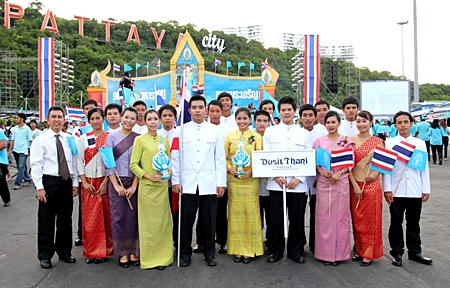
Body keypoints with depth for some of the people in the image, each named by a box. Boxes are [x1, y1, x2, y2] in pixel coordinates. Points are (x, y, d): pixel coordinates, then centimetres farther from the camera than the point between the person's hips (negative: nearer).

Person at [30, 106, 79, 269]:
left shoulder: (68, 139, 8)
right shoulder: (40, 140, -3)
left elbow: (73, 162, 9)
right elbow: (35, 165, -7)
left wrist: (75, 183, 5)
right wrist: (39, 187, -13)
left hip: (66, 183, 4)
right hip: (49, 182, -4)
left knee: (65, 219, 12)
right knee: (46, 221, 4)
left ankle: (64, 252, 27)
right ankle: (45, 256, 19)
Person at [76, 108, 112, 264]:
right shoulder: (83, 138, 5)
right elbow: (79, 161, 4)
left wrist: (105, 182, -11)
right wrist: (84, 182, -5)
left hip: (104, 181, -2)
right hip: (88, 183, 2)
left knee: (105, 216, 5)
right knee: (89, 217, 5)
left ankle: (103, 250, 18)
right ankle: (90, 251, 17)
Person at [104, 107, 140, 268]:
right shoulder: (112, 137, 3)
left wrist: (134, 185, -8)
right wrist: (116, 185, -8)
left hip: (134, 182, 1)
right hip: (116, 182, 0)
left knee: (133, 217, 4)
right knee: (118, 217, 3)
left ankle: (133, 252, 18)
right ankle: (122, 253, 16)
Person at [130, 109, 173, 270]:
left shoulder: (164, 140, 10)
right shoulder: (140, 140, -4)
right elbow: (133, 164, -7)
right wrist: (149, 176, -16)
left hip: (162, 186, 4)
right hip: (146, 186, -4)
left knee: (163, 221, 10)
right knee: (148, 222, 4)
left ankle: (162, 257, 23)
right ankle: (149, 258, 17)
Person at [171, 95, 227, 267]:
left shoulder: (215, 130, 4)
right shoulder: (182, 130, 4)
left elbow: (220, 158, 3)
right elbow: (175, 157, 3)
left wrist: (221, 182, -1)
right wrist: (175, 180, -1)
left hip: (209, 183, 0)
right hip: (188, 183, 0)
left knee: (209, 221, 8)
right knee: (186, 221, 7)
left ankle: (209, 253, 25)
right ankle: (185, 253, 24)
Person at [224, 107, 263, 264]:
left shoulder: (256, 137, 4)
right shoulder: (229, 136, 7)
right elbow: (224, 157, 9)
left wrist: (251, 171, -14)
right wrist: (230, 168, -8)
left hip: (251, 179, -1)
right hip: (233, 179, 1)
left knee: (250, 213, 1)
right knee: (235, 213, 4)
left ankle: (249, 250, 13)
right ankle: (237, 250, 15)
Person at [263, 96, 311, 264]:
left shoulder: (304, 133, 10)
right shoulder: (270, 131, 9)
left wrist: (299, 178, -8)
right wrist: (276, 176, -9)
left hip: (298, 184, 1)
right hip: (276, 183, 0)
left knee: (297, 219, 6)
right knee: (276, 219, 4)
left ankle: (295, 251, 22)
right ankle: (276, 250, 21)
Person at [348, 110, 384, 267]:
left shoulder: (378, 141, 1)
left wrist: (376, 173, -14)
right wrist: (355, 185, -9)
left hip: (372, 185, -1)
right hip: (354, 184, 2)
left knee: (371, 219, 5)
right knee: (356, 219, 9)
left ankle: (369, 254, 18)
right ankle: (360, 250, 24)